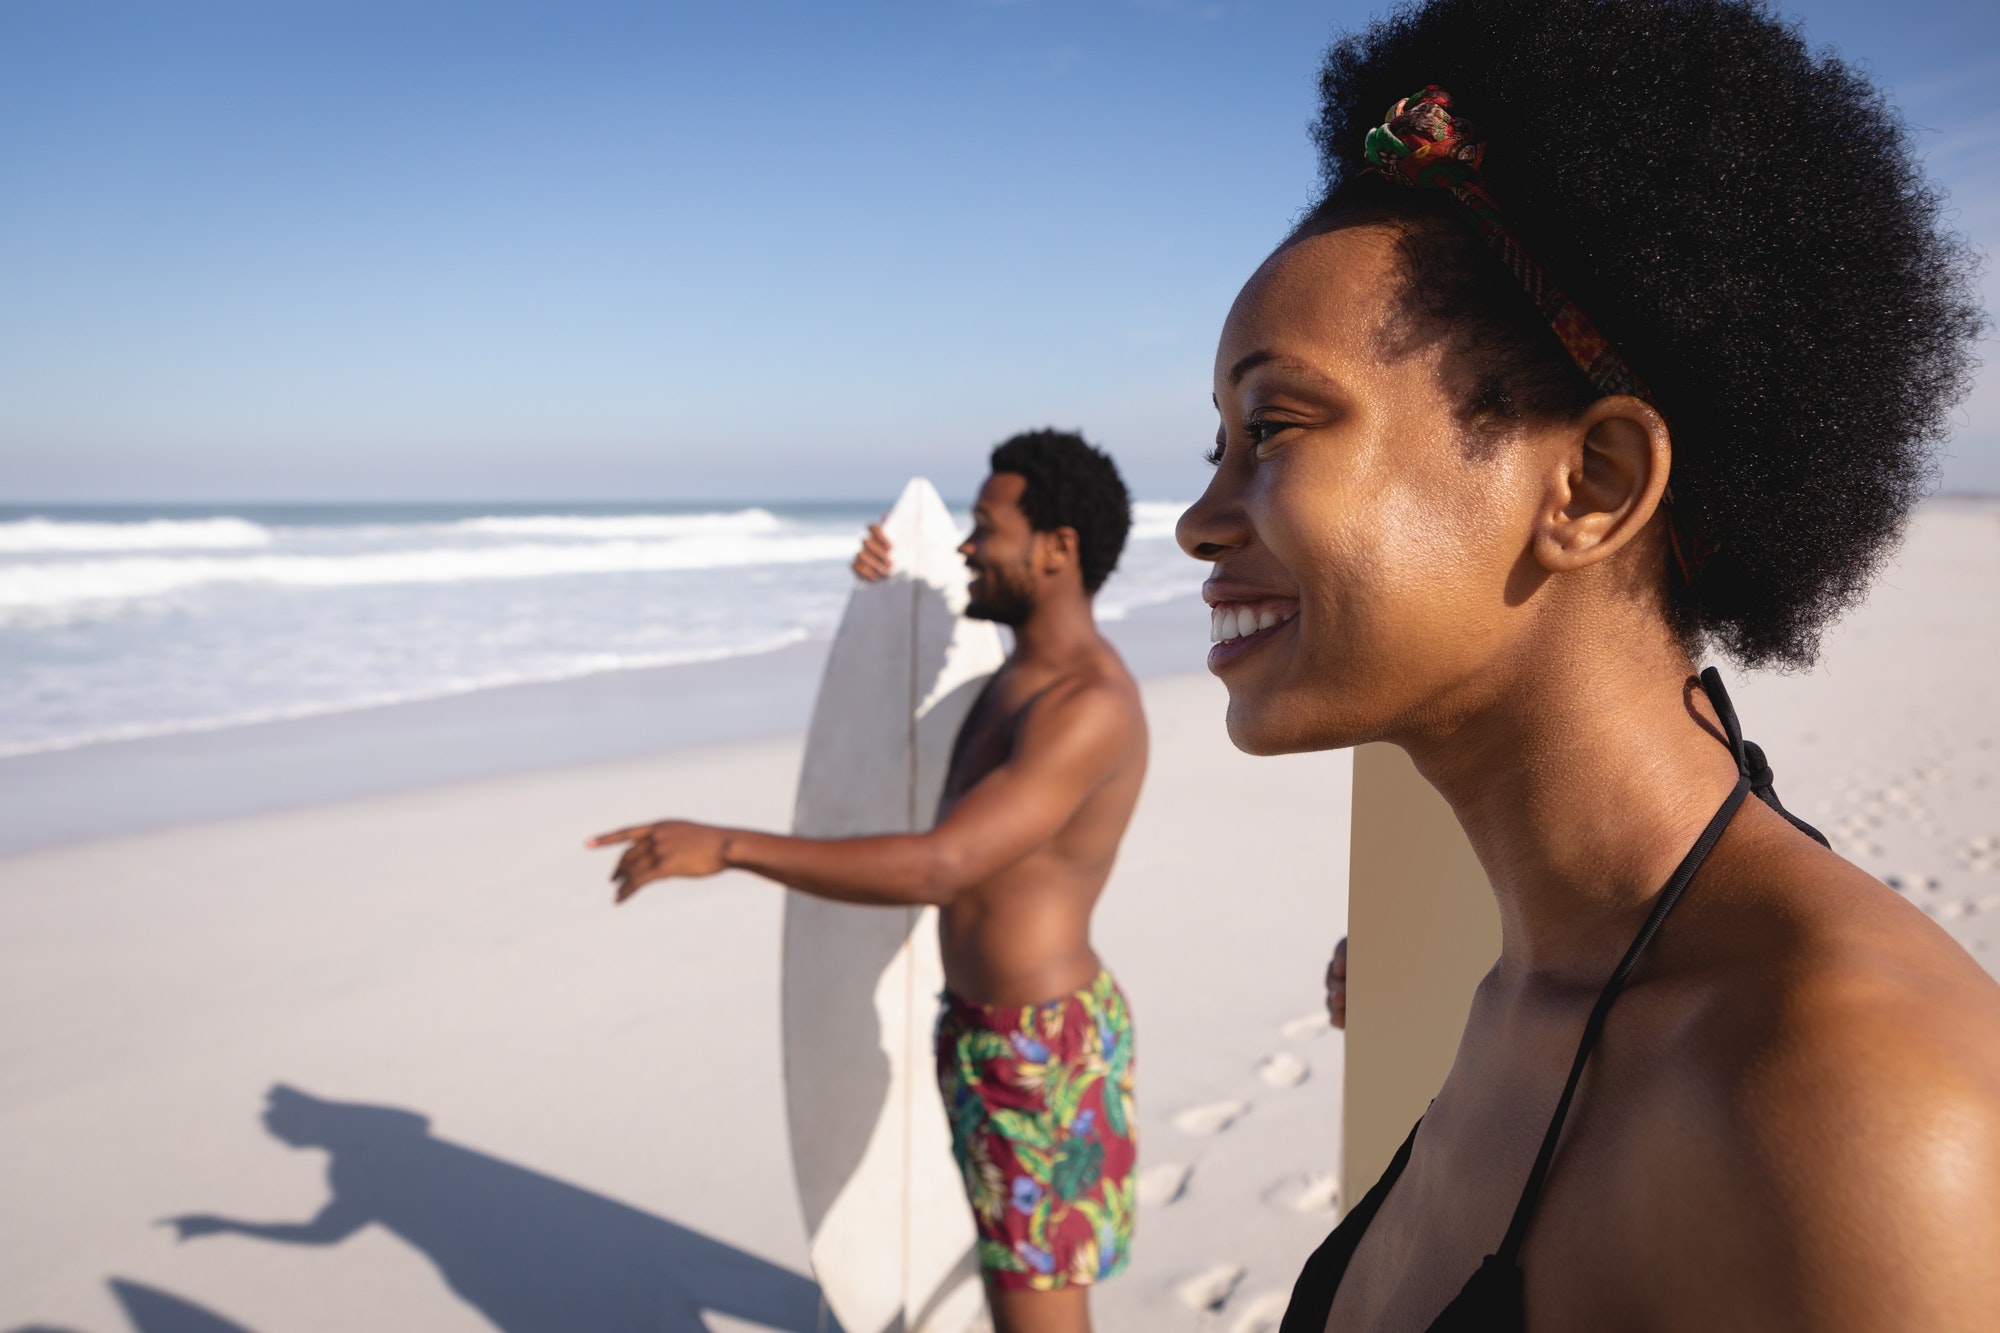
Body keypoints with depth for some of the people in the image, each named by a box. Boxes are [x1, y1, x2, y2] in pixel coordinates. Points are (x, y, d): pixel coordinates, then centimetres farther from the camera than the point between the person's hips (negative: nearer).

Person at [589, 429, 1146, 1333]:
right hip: (992, 1027, 10)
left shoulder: (1090, 708, -26)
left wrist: (727, 846, -34)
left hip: (1040, 1051, -10)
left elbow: (936, 867, -35)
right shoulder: (1025, 670, 5)